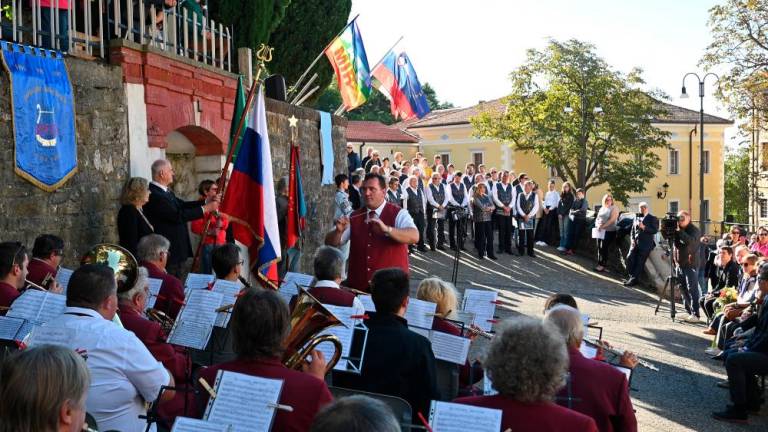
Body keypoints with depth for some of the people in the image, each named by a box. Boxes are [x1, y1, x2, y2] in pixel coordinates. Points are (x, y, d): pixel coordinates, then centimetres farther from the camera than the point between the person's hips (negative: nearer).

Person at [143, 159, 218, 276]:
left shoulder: (165, 191, 10)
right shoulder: (154, 195, -22)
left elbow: (181, 205, 13)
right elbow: (179, 216, -25)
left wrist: (207, 202, 2)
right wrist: (205, 209, -18)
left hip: (176, 249, 10)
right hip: (167, 252, -10)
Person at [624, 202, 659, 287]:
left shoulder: (653, 219, 3)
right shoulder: (637, 218, 19)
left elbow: (655, 230, -8)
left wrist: (644, 227, -17)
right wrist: (633, 239, 3)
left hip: (645, 244, -5)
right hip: (635, 243, 5)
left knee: (640, 262, -7)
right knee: (630, 258, -7)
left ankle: (634, 279, -2)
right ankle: (632, 277, 7)